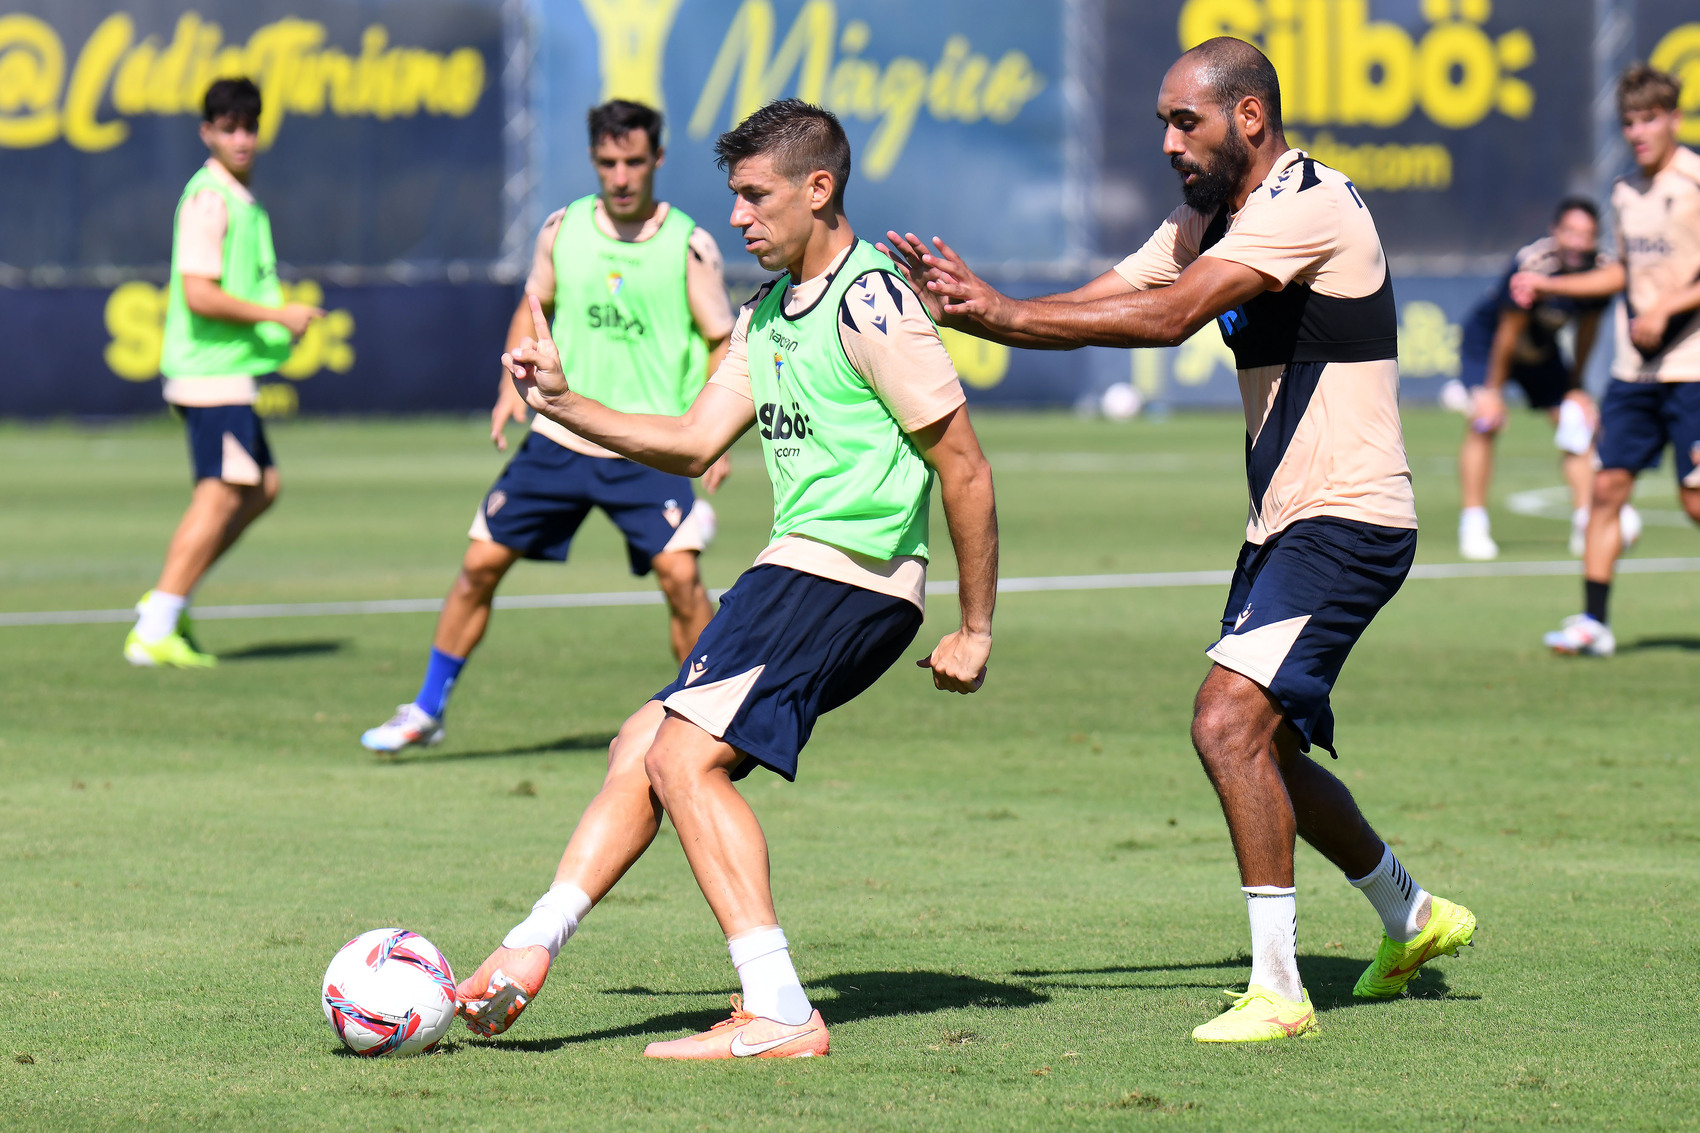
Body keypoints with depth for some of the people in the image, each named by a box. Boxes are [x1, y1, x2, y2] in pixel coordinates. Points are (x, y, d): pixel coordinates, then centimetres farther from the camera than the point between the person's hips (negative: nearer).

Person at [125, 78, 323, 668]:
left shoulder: (242, 199, 16)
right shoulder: (208, 198, -15)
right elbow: (199, 296, -22)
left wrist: (278, 321, 16)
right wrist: (279, 315, -16)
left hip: (230, 370, 10)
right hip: (210, 370, -10)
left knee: (262, 487, 13)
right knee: (220, 496, -11)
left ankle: (167, 603, 14)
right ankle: (154, 632, -11)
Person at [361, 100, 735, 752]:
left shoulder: (690, 247, -6)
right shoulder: (563, 231, 2)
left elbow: (721, 343, 0)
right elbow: (533, 306, 18)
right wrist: (513, 385, 4)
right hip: (559, 439, 3)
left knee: (680, 575, -19)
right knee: (481, 563, 3)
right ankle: (426, 711, 18)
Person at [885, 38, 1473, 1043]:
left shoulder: (1310, 206, -18)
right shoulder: (1207, 223, 12)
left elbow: (1168, 317, -28)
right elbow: (1092, 308, 7)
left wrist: (999, 309, -29)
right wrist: (962, 305, -10)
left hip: (1348, 520, -10)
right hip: (1285, 525, 10)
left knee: (1230, 722, -20)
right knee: (1266, 751, 17)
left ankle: (1277, 990, -15)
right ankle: (1413, 919, 39)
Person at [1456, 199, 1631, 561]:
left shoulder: (1600, 269, -19)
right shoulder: (1532, 265, -35)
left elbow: (1587, 328, -2)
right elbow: (1509, 330, -24)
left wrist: (1576, 386, 6)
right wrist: (1492, 390, -16)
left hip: (1542, 348, 5)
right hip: (1487, 337, -5)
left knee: (1578, 422, -3)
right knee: (1484, 421, -21)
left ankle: (1585, 523, 3)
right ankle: (1473, 525, -14)